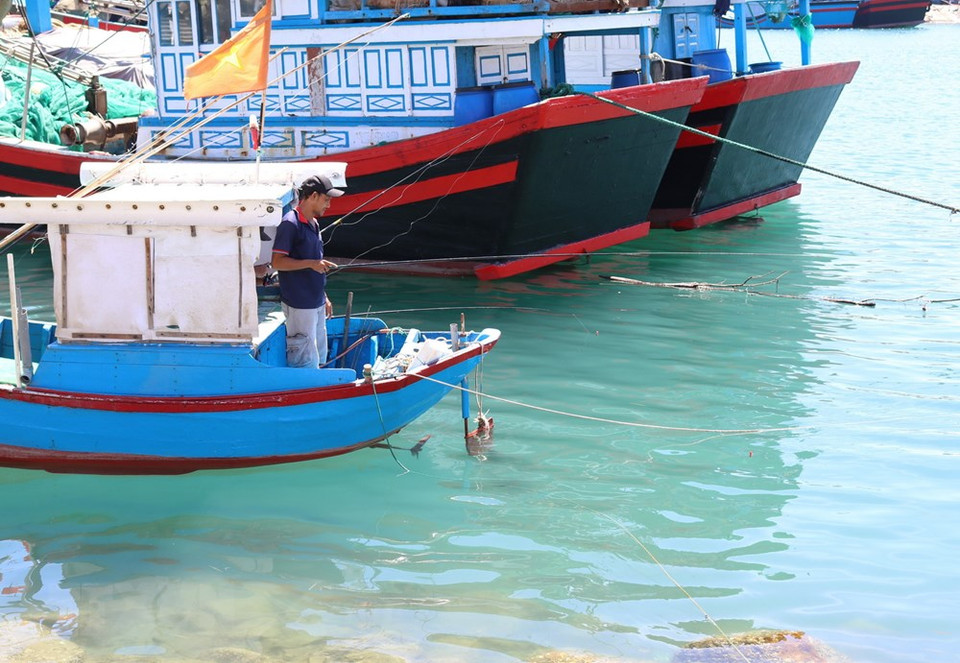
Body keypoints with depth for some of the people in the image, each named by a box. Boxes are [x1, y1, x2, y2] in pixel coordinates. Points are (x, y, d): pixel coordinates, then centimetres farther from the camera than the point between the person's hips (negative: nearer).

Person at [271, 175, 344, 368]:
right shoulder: (290, 223, -13)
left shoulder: (313, 224, 15)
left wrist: (324, 298, 22)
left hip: (316, 303, 10)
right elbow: (277, 262, -18)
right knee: (305, 362, -9)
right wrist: (311, 263, -24)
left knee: (319, 359, 15)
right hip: (299, 305, -10)